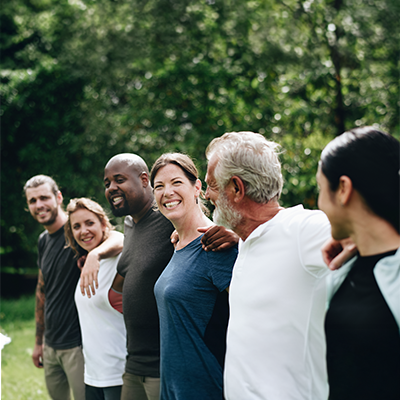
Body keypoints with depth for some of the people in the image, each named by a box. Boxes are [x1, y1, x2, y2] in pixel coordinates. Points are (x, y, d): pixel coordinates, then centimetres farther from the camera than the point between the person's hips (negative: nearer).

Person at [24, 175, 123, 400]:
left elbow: (119, 240, -33)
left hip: (78, 345, -7)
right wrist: (39, 341, 21)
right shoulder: (44, 241, 11)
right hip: (51, 345, 7)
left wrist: (95, 254, -54)